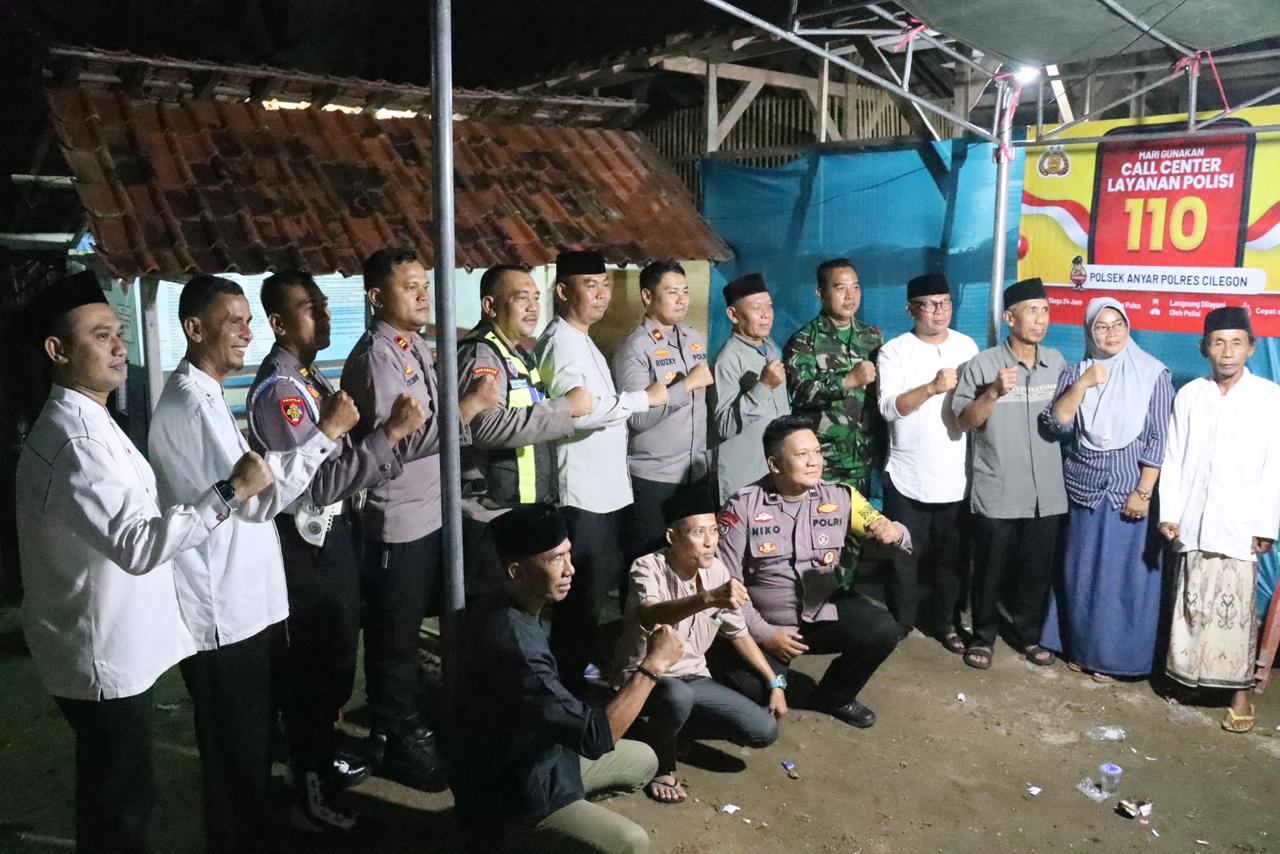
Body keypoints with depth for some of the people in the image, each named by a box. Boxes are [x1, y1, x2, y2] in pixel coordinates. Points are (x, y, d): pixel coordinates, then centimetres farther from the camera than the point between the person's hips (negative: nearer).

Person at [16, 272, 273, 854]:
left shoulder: (85, 422, 10)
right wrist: (230, 489, -34)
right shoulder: (74, 440, -25)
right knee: (119, 806, 6)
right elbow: (137, 544, -33)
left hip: (114, 648, 10)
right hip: (104, 658, -10)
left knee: (115, 796, 23)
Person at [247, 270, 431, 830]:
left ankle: (320, 758, 41)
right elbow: (322, 479, -25)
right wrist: (391, 433, -23)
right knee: (312, 663, 3)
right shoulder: (278, 389, -20)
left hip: (333, 534, 10)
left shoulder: (314, 378, 10)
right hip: (305, 545, -9)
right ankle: (311, 795, 19)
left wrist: (396, 434, -4)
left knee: (336, 653, 22)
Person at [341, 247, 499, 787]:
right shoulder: (375, 357, -17)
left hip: (433, 512, 8)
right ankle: (395, 742, 25)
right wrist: (468, 406, -26)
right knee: (393, 636, 8)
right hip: (396, 520, -8)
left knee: (413, 626, 21)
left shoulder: (418, 348, 10)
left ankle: (414, 724, 39)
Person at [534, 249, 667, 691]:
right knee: (581, 593, -2)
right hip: (581, 492, -10)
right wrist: (645, 398, -19)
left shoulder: (583, 341, 17)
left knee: (597, 586, 19)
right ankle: (569, 682, 10)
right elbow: (578, 412, -27)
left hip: (605, 488, 10)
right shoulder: (561, 342, -15)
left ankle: (581, 666, 34)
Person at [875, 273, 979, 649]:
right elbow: (890, 409, -15)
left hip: (956, 475, 3)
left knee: (952, 556, 11)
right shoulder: (894, 351, -5)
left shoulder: (967, 346, 6)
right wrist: (933, 387, -26)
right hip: (907, 476, -3)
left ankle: (947, 621, 27)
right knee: (904, 554, 7)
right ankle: (898, 621, 22)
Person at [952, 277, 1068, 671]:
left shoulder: (1056, 362, 6)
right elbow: (964, 421, -11)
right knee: (991, 569, 9)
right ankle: (983, 636, 26)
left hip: (1046, 493, 4)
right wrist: (994, 392, -24)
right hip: (996, 494, -3)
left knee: (1037, 570, 14)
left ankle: (1028, 634, 33)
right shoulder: (982, 365, -7)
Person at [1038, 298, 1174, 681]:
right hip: (1083, 487, 3)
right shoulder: (1075, 373, 5)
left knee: (1122, 573, 3)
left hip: (1129, 488, -3)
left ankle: (1110, 654, 18)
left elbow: (1159, 439, -7)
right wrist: (1083, 384, -16)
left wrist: (1143, 492, -12)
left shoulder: (1153, 374, -4)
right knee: (1080, 571, 10)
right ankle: (1078, 646, 25)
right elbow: (1056, 424, -6)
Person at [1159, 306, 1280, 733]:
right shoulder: (1189, 395, 4)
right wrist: (1169, 513, -1)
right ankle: (1191, 674, 24)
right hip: (1193, 522, 2)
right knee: (1192, 606, 9)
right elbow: (1173, 459, 5)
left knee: (1237, 610, 1)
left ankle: (1240, 692, 11)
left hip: (1240, 526, -2)